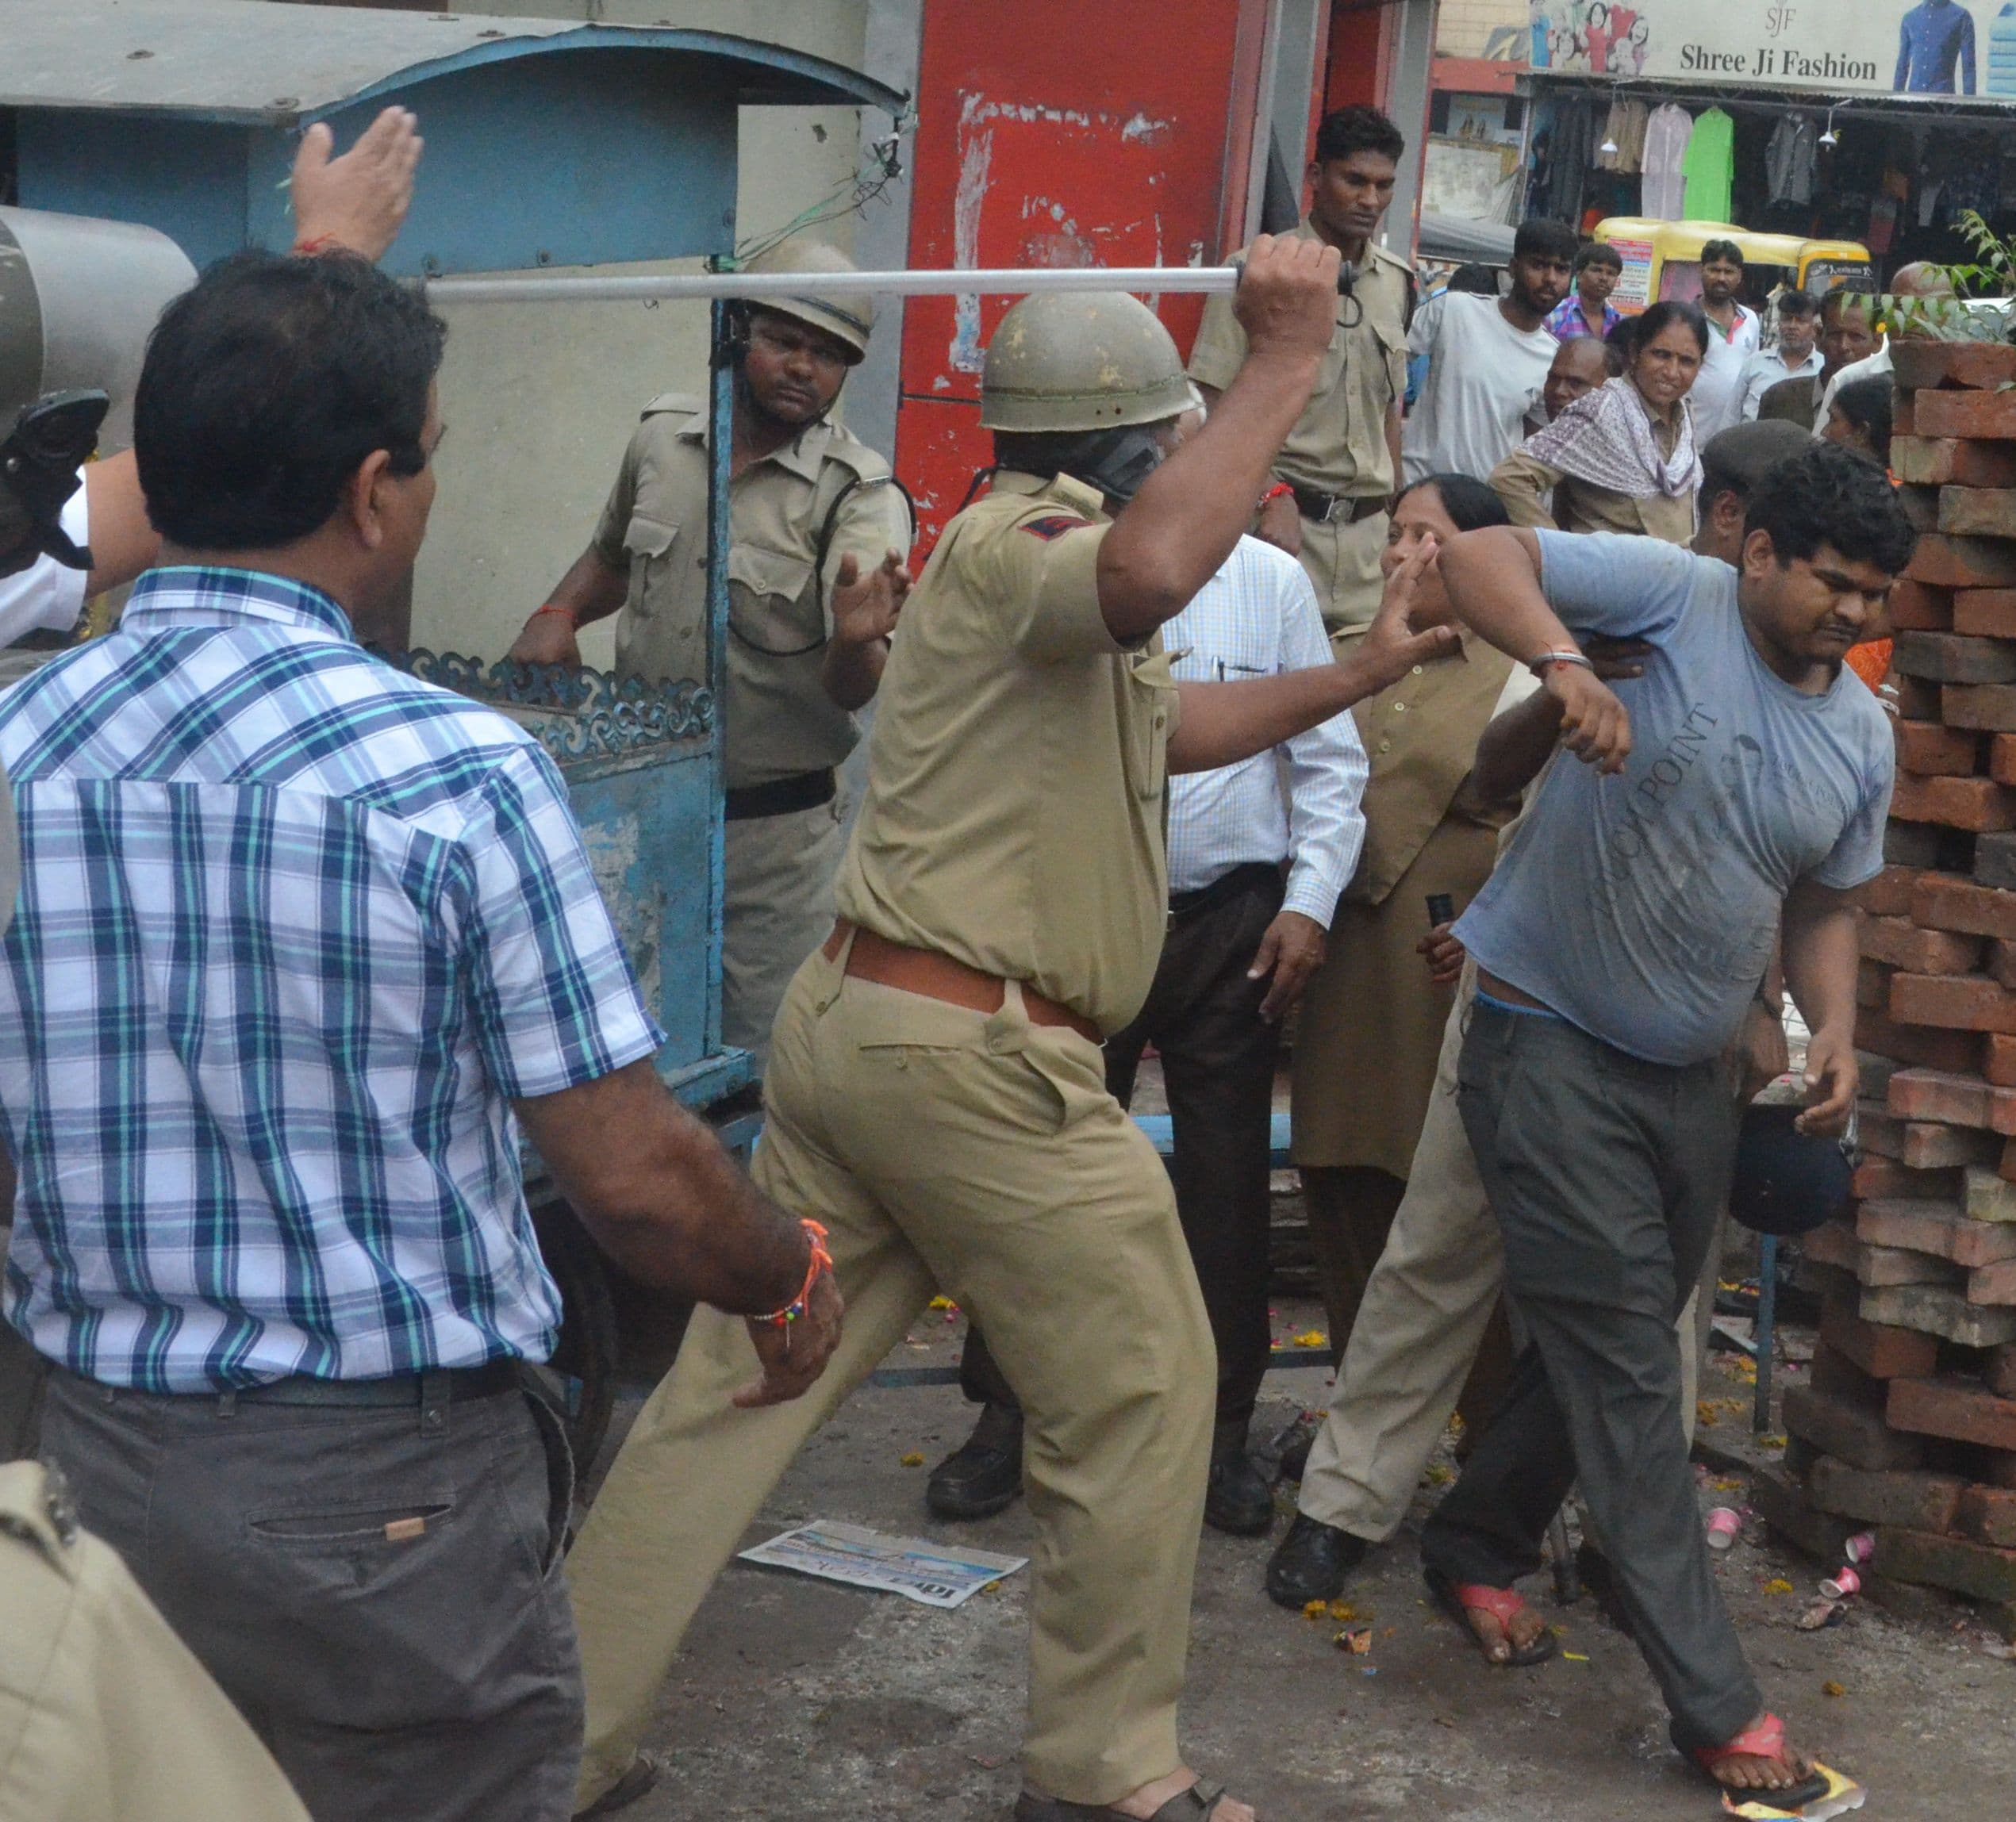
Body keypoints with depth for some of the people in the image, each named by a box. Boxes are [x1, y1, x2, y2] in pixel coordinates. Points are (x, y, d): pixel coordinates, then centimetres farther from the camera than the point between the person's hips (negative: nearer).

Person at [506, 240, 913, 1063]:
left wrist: (856, 640, -44)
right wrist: (558, 614, 1)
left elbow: (850, 693, -22)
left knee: (763, 1057, 3)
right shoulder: (662, 434, 1)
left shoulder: (860, 495, -13)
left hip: (774, 828, -4)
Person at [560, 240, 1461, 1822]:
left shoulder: (1023, 552, 21)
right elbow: (1149, 573, -36)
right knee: (1138, 1395, 6)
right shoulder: (1014, 539, -11)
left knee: (735, 1393, 10)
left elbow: (1157, 727, 37)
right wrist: (1285, 368, -29)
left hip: (847, 1030, 10)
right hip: (974, 1056, -10)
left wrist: (1352, 679, 36)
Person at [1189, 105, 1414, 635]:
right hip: (1279, 513, -5)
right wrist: (1273, 495, -18)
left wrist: (1395, 513, 17)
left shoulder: (1398, 282, 13)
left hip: (1367, 530, 5)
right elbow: (1215, 405, -8)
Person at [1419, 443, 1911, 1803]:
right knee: (1626, 1361, -6)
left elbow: (1826, 906, 17)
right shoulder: (1672, 596, -13)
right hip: (1552, 1040, -7)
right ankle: (1715, 1702, -2)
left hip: (1692, 1074, 7)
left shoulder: (1863, 734, 6)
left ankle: (1479, 1546, 41)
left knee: (1617, 1345, 17)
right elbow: (1479, 558, -22)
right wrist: (1563, 664, -39)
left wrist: (1835, 1028, -2)